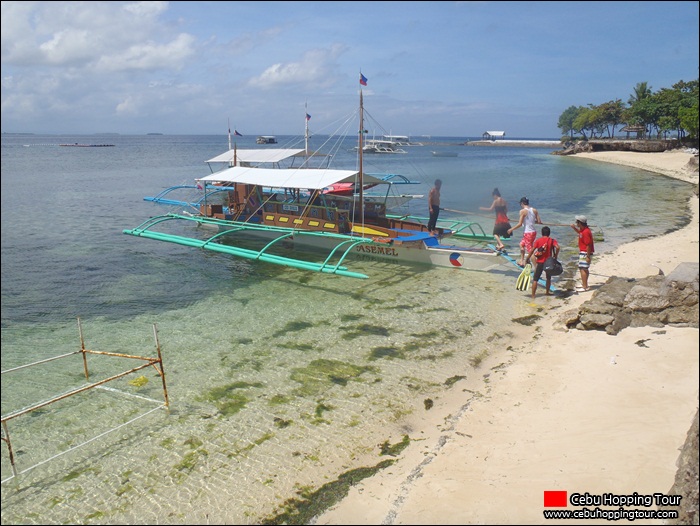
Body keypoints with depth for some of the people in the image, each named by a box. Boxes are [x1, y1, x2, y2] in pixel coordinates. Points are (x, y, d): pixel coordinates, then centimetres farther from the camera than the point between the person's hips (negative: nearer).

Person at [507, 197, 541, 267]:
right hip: (534, 232, 8)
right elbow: (539, 222, 5)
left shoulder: (523, 211, -12)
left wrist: (511, 229, -5)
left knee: (530, 251, -4)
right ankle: (522, 261, 34)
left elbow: (520, 224, -17)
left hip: (527, 233, -8)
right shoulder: (534, 210, 5)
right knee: (522, 244, 27)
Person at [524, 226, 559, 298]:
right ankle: (547, 292, 32)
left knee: (535, 279, 1)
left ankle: (533, 295, -6)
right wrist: (555, 256, -4)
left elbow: (532, 250, -9)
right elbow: (557, 247, -18)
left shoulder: (538, 241, -1)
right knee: (549, 278, 24)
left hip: (540, 262, -1)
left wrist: (527, 259, -3)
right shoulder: (552, 240, -1)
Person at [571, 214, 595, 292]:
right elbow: (580, 233, 35)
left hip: (585, 253, -11)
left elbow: (588, 245, -25)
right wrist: (574, 228, 20)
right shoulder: (583, 230, 8)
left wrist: (588, 256, -25)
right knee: (585, 269, 21)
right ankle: (584, 284, 34)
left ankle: (585, 287, -12)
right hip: (583, 252, 11)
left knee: (583, 269, -12)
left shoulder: (586, 232, -24)